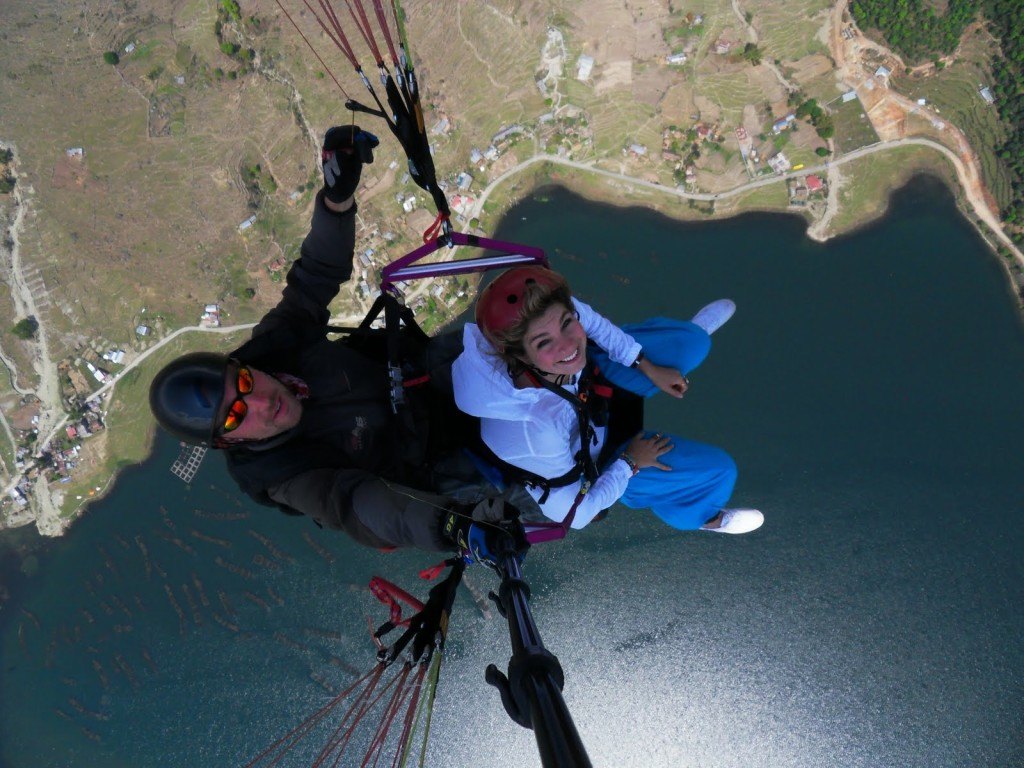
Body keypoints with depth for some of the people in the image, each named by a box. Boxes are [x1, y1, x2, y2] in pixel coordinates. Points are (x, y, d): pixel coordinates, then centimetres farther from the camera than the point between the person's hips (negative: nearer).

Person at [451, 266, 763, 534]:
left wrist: (647, 367, -3)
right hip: (578, 466, -5)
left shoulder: (559, 313, -35)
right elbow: (572, 515, -29)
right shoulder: (535, 430, -48)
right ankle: (701, 514, 38)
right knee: (717, 469, 0)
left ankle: (692, 333, 52)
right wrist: (630, 462, -17)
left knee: (692, 343, 11)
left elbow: (592, 322, -8)